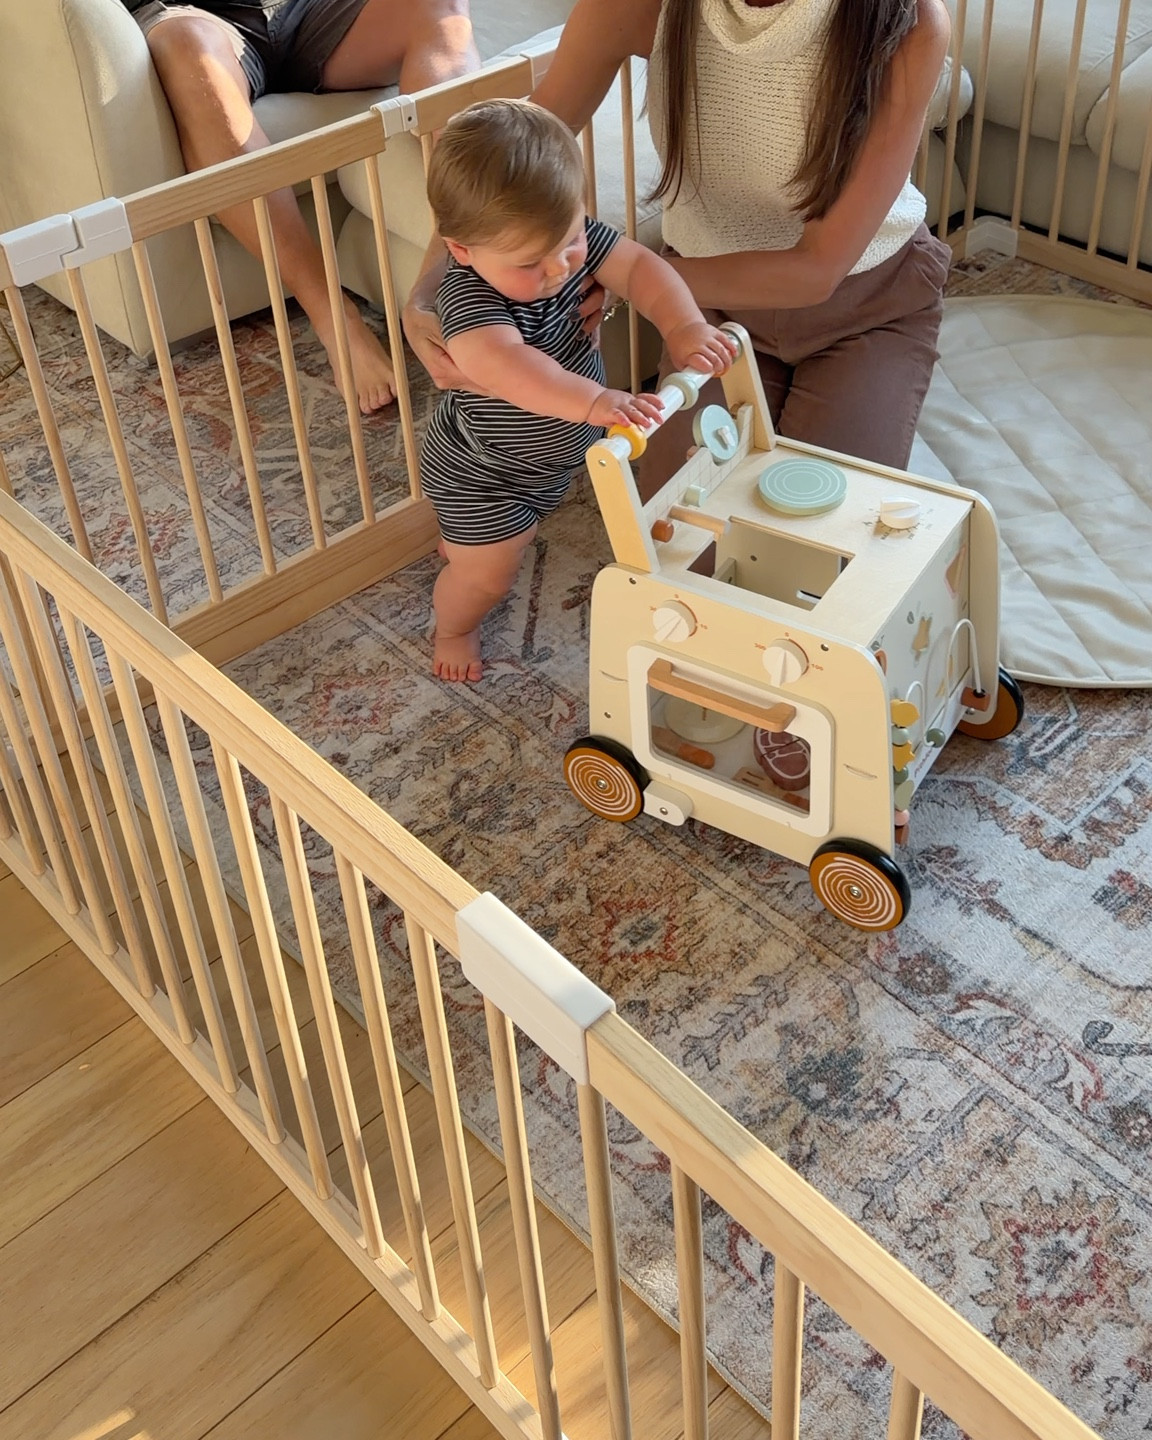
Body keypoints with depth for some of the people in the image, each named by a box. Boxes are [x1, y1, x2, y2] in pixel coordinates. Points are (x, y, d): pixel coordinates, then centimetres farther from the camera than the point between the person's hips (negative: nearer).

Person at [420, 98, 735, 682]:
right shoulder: (469, 297, -42)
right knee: (486, 575, 9)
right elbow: (500, 362, -60)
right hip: (480, 476, -7)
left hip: (551, 455, 7)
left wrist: (685, 327, -40)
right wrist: (591, 400, -74)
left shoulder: (573, 237, -21)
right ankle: (453, 629, 42)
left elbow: (640, 267, -20)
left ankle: (454, 542, 66)